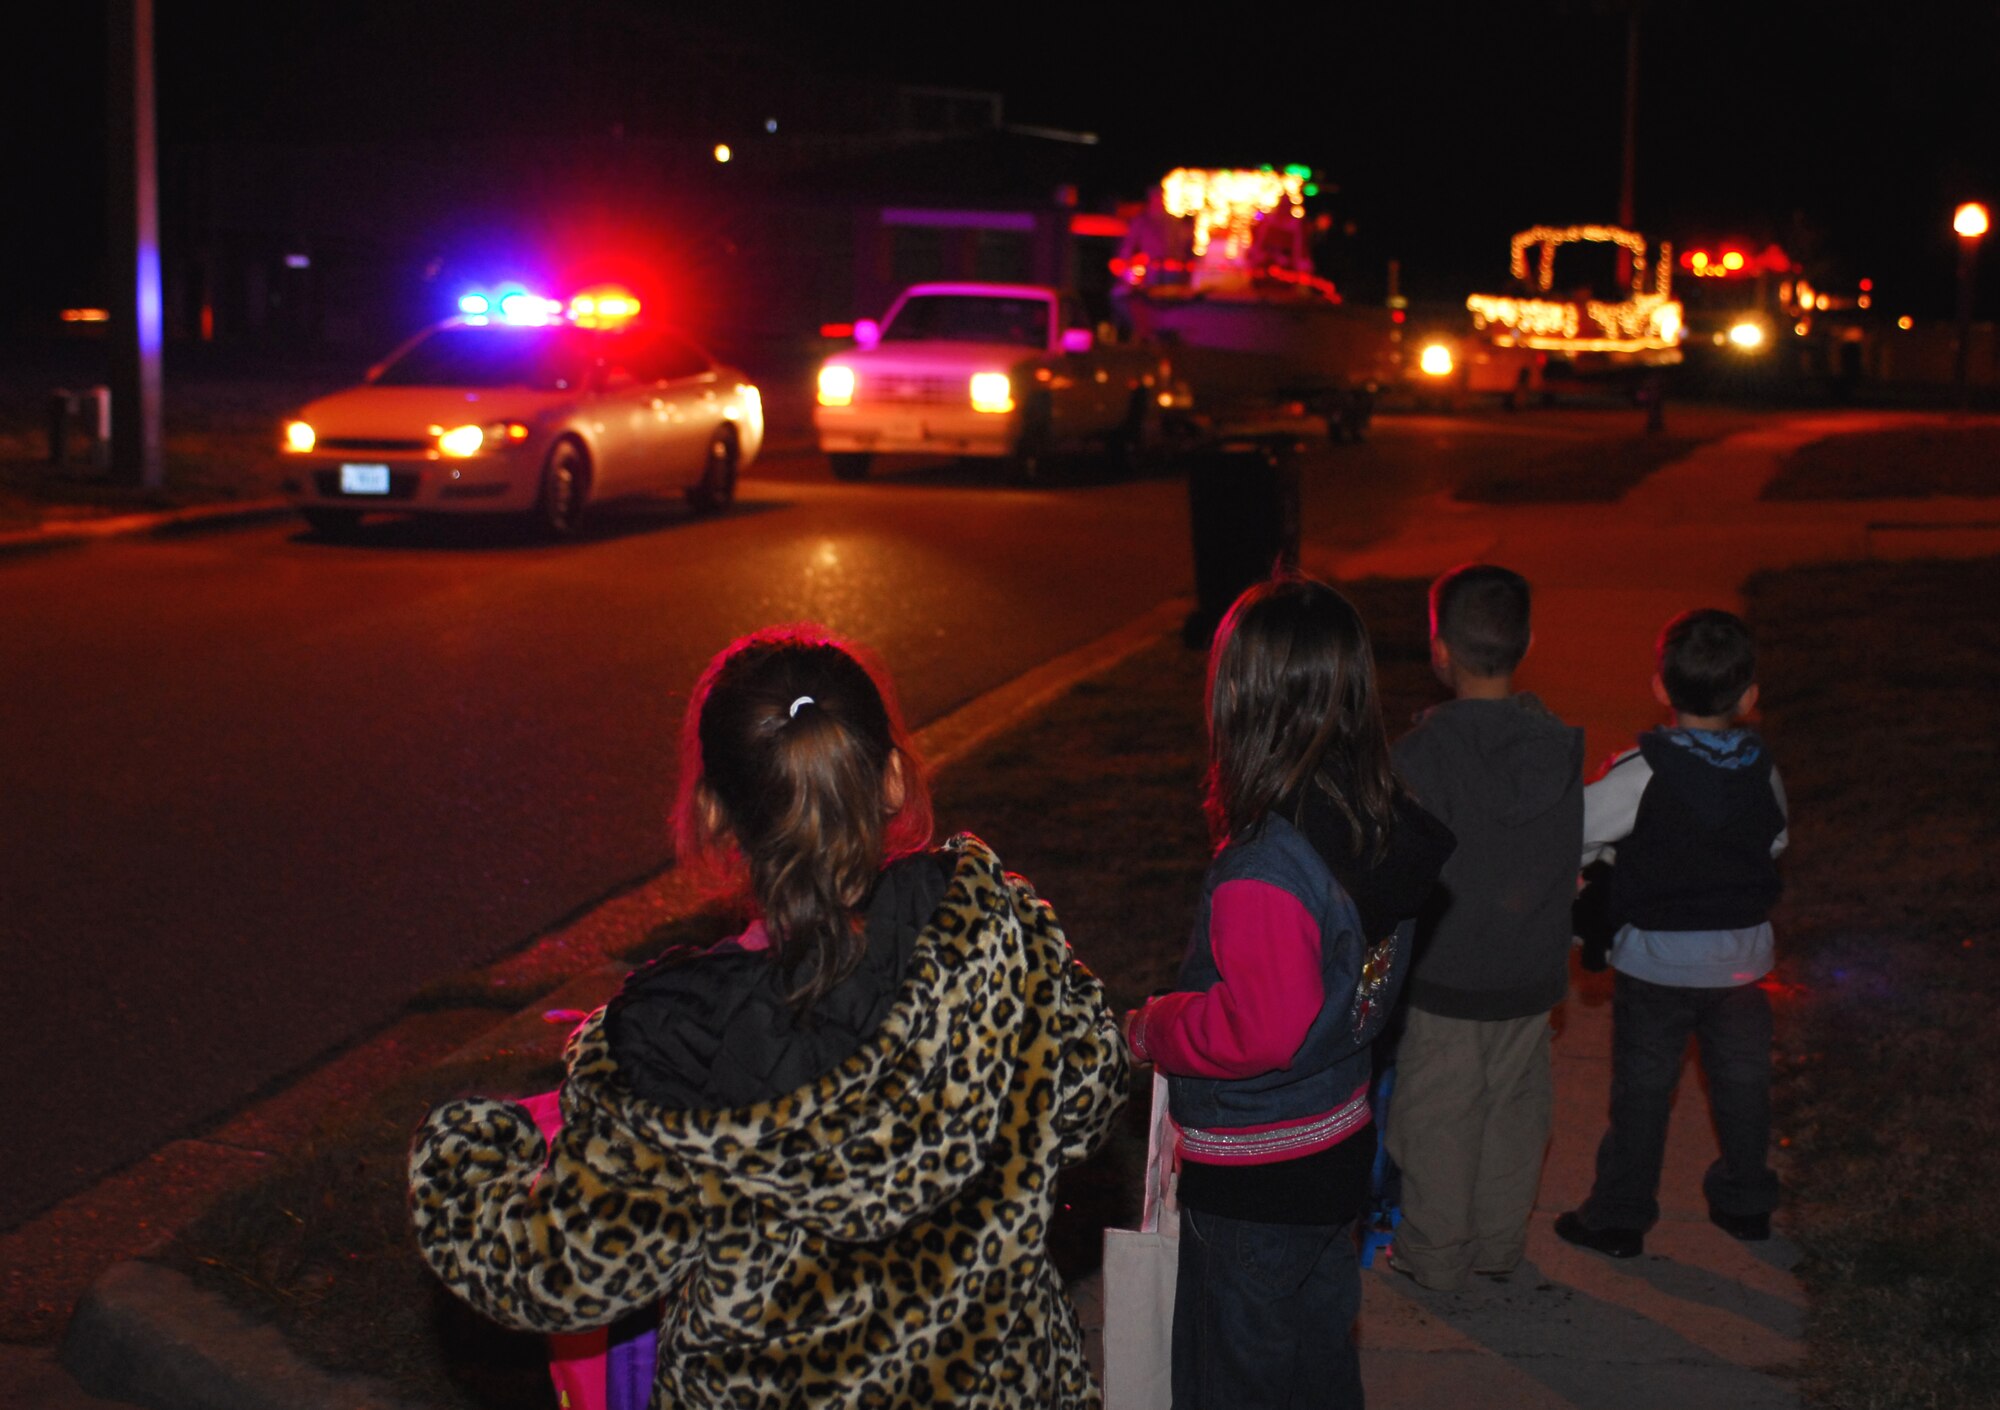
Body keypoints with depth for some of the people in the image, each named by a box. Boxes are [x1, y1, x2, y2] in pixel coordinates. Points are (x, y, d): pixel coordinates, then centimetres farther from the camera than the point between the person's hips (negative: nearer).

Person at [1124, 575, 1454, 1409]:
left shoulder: (1263, 870, -31)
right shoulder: (1380, 827, -5)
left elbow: (1260, 1028, -30)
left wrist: (1151, 1029, -13)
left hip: (1254, 1185, -8)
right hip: (1338, 1148, 8)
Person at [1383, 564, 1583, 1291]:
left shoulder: (1426, 750, -21)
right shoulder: (1559, 744, -6)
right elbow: (1573, 855, 3)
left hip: (1446, 977, -4)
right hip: (1533, 972, 4)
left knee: (1439, 1118, 11)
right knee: (1515, 1109, 19)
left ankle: (1436, 1255, 25)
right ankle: (1501, 1243, 33)